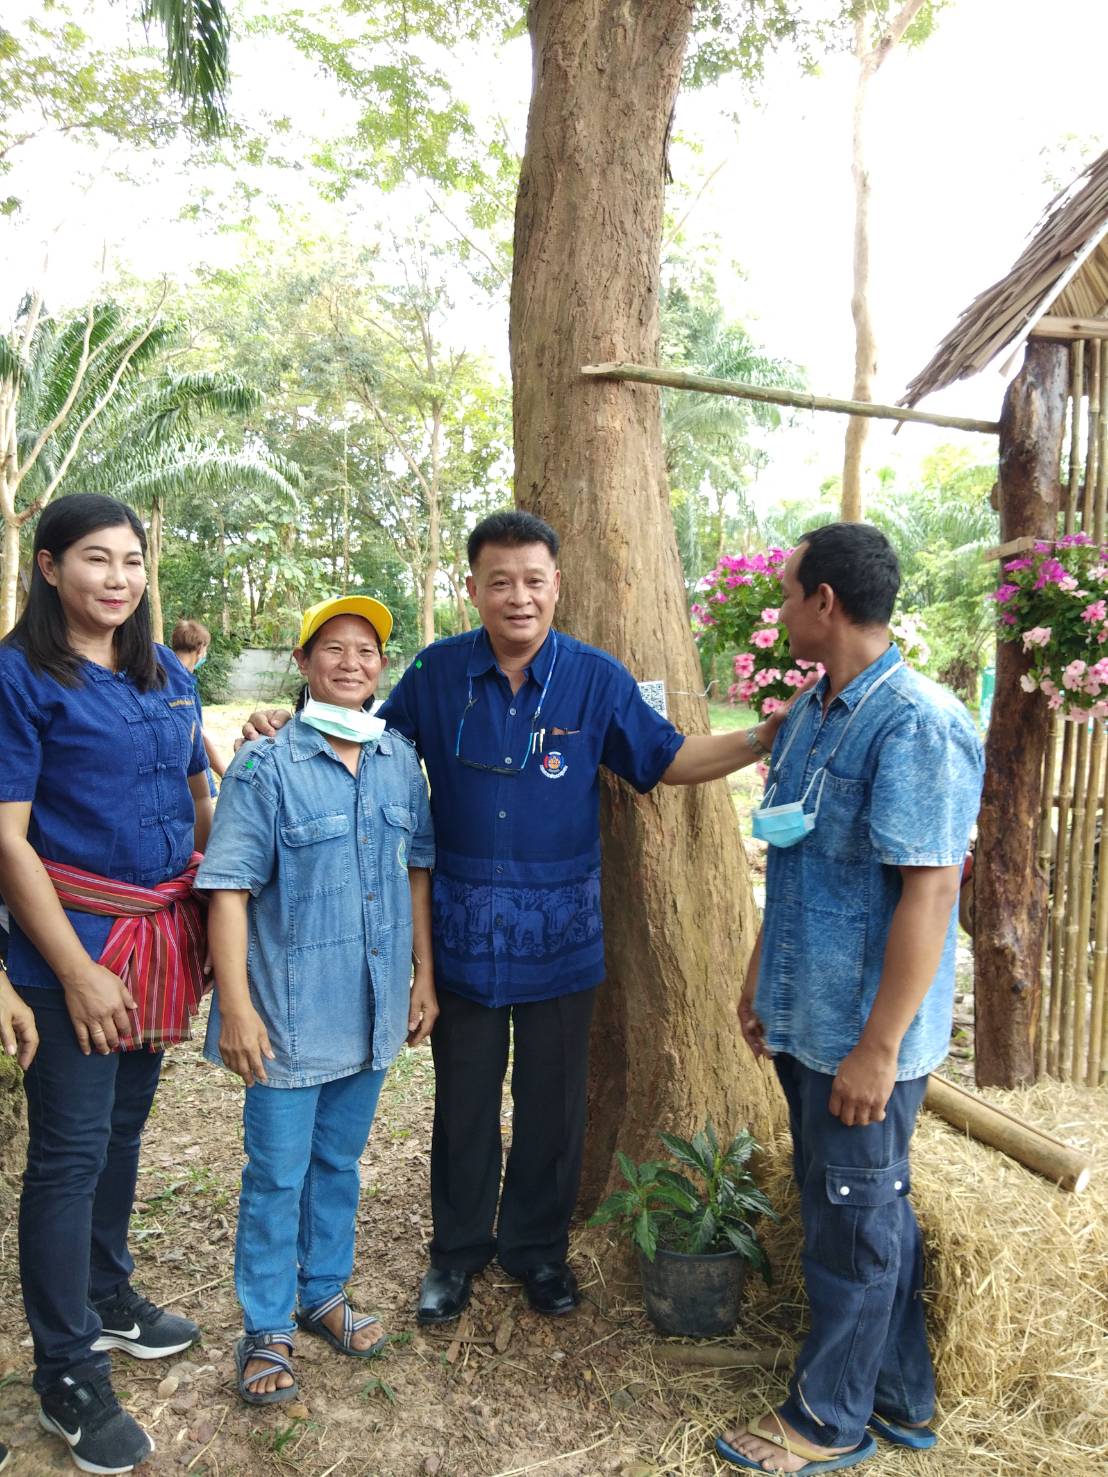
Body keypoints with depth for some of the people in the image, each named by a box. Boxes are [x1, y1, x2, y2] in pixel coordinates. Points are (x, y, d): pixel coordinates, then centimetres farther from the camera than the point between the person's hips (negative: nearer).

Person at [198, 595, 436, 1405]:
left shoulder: (401, 761, 1)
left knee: (339, 1162, 20)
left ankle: (324, 1295, 40)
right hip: (292, 1011, -4)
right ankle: (266, 1330, 28)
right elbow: (229, 889, -13)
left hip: (374, 1008, 4)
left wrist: (426, 976, 8)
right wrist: (237, 1007, -16)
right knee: (277, 1174, 9)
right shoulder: (265, 767, -13)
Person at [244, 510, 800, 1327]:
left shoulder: (596, 678, -6)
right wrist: (293, 730, -7)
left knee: (553, 1102, 14)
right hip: (463, 927, 1)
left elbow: (667, 759, 0)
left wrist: (761, 739, -13)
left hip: (560, 930, 0)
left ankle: (537, 1246, 36)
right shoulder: (436, 673, -3)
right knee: (464, 1099, 15)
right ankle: (458, 1250, 35)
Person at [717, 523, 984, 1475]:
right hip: (804, 1017, 9)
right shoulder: (809, 716, 7)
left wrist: (879, 1047, -22)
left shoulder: (916, 726, -21)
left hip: (864, 1037, -8)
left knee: (854, 1223, 9)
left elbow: (929, 892, -24)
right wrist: (759, 978, 18)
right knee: (870, 1211, 21)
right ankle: (901, 1398, 40)